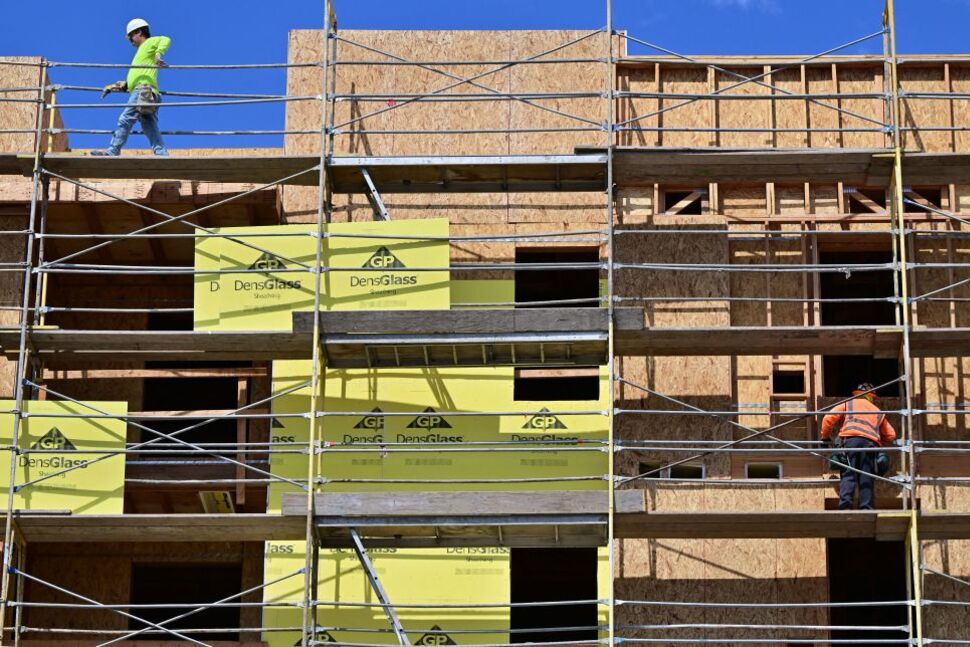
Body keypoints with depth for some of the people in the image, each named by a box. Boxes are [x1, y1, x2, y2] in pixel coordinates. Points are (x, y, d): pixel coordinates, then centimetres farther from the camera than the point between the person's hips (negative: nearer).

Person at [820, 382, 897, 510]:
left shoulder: (848, 404, 25)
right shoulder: (878, 412, 33)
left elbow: (828, 419, 13)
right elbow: (891, 435, 30)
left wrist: (825, 438, 23)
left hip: (850, 441, -2)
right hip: (870, 443, 2)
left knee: (848, 475, -7)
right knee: (866, 478, 2)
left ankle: (845, 506, -24)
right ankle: (866, 508, -9)